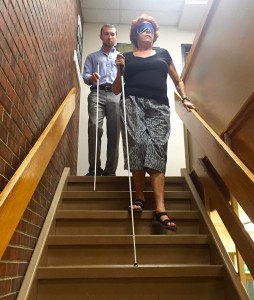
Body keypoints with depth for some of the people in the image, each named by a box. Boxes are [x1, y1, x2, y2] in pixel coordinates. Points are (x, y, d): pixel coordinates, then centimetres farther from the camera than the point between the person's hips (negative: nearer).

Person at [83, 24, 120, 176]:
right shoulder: (92, 57, 27)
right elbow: (85, 75, 12)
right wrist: (91, 78, -11)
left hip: (116, 95, 1)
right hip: (97, 94, -1)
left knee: (114, 133, -9)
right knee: (94, 127, -21)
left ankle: (110, 170, -6)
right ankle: (94, 168, -17)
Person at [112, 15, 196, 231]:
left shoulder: (163, 54, 22)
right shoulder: (127, 57, 19)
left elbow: (177, 80, 24)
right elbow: (116, 90, 17)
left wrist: (185, 98, 8)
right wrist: (119, 70, 2)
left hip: (159, 106, 0)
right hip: (133, 103, 0)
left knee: (157, 150, -13)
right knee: (138, 144, -19)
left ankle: (160, 210, -20)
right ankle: (140, 197, -3)